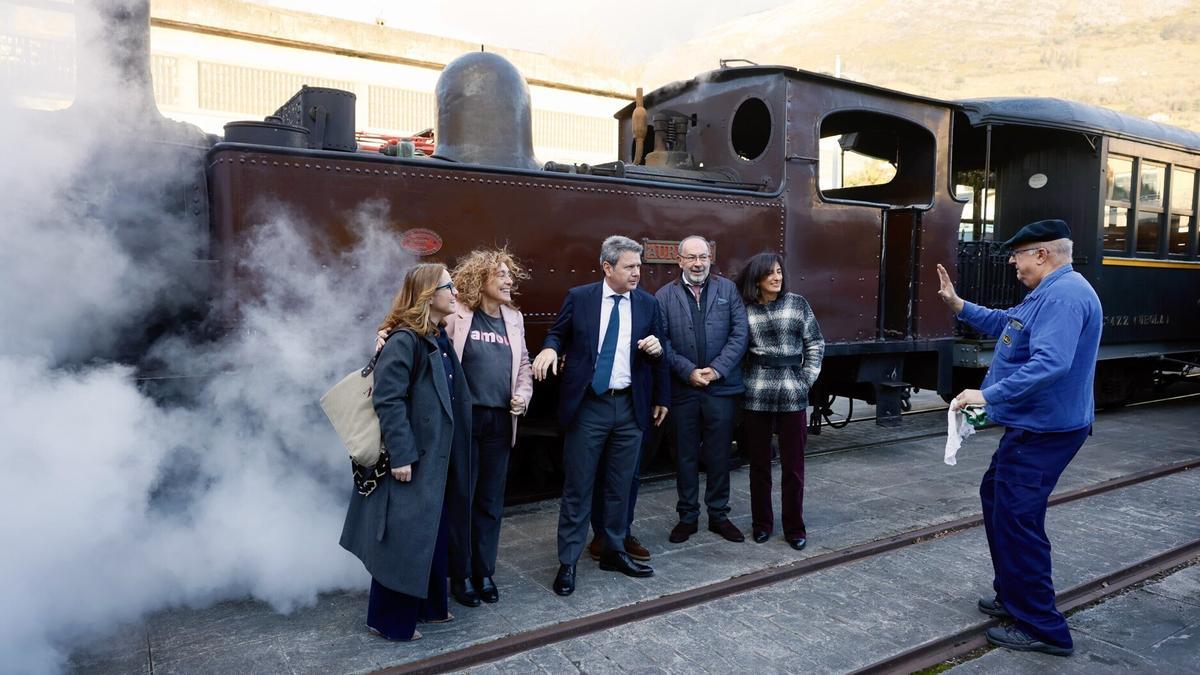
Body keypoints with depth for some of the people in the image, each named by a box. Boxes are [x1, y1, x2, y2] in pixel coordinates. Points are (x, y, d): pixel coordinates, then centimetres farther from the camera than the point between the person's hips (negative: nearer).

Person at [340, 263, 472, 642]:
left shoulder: (439, 340, 11)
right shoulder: (404, 340, -17)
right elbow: (387, 400, -22)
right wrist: (400, 455, -24)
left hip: (435, 458, 9)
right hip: (411, 460, -9)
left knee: (433, 536, 19)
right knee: (405, 540, 2)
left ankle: (427, 605, 35)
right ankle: (389, 620, 19)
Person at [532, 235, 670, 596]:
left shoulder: (647, 303, 4)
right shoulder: (579, 297, -2)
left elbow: (657, 353, 14)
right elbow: (558, 333, 6)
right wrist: (549, 348, -13)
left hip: (630, 407, 3)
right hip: (588, 405, -3)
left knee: (620, 486, 12)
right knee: (577, 487, 3)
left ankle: (614, 552, 29)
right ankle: (568, 562, 13)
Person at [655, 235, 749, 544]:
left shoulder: (728, 289, 5)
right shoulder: (665, 295, 3)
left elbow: (740, 333, -2)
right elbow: (662, 341, -4)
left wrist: (717, 369, -12)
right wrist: (689, 371, -14)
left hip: (721, 386, 0)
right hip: (682, 388, 0)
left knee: (719, 454, 10)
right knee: (686, 455, 10)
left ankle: (719, 515, 25)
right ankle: (688, 516, 23)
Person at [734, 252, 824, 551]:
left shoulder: (797, 304, 3)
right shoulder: (745, 309, 3)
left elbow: (816, 343, 6)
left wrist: (807, 379, 0)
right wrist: (741, 381, -2)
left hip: (793, 395, 0)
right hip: (756, 395, 1)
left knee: (793, 465, 5)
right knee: (759, 464, 10)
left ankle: (794, 528, 19)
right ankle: (762, 523, 24)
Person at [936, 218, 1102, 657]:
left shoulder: (1064, 295, -22)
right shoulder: (1049, 293, 14)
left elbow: (1050, 364, -34)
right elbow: (1005, 324, 29)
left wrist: (989, 395, -32)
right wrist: (958, 305, 20)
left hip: (1044, 431, -12)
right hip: (1032, 426, 12)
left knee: (1017, 518, -7)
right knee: (996, 496, 22)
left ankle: (1042, 629, 4)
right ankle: (1013, 596, 33)